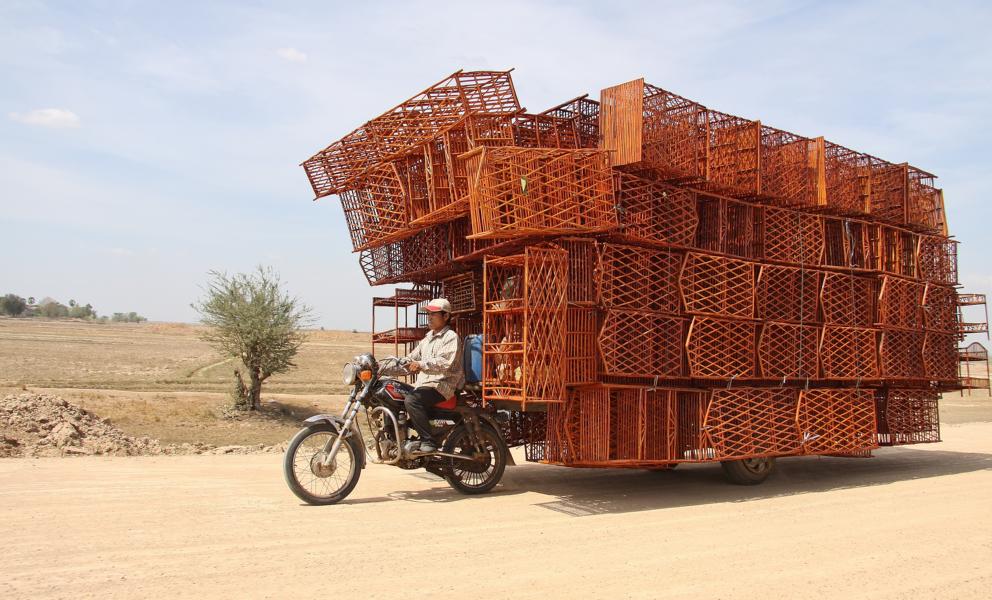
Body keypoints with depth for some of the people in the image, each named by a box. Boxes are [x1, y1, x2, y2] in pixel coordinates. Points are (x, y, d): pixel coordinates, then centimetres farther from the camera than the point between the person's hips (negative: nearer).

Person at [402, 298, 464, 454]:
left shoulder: (451, 337, -5)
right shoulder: (428, 338, 25)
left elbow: (446, 363, -20)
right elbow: (413, 358, 26)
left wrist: (422, 364, -29)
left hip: (442, 385, -9)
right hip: (424, 383, 9)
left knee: (412, 400, -31)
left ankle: (429, 442, -27)